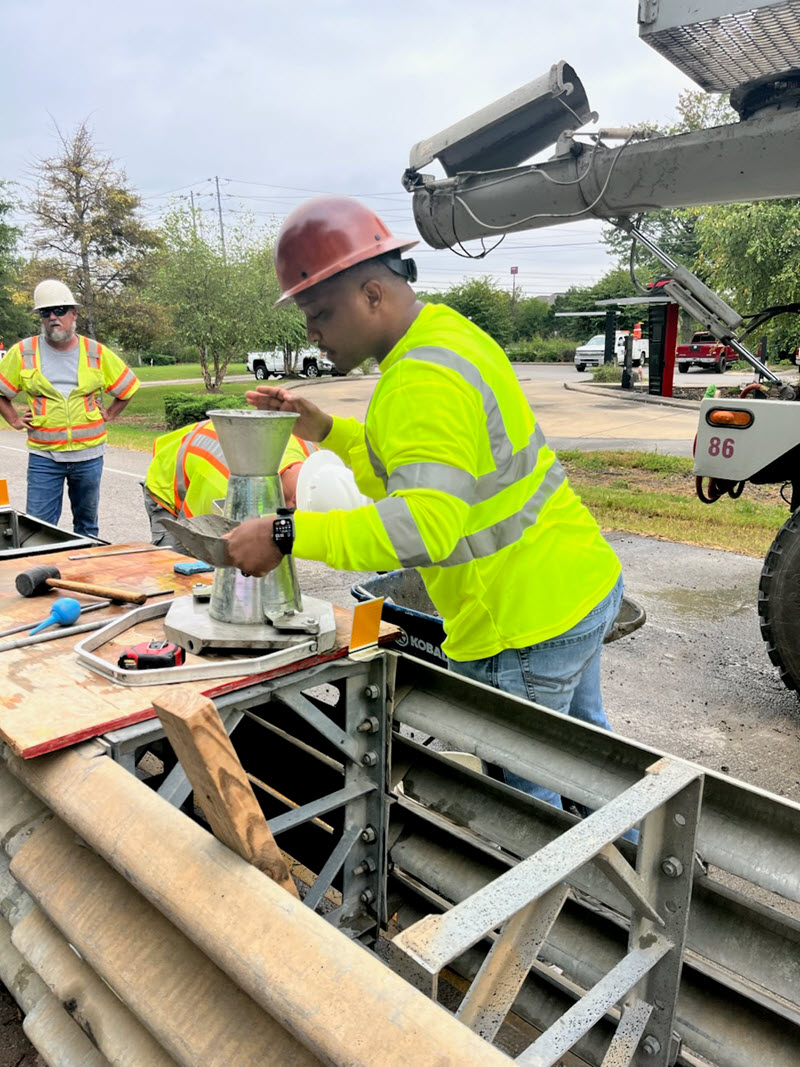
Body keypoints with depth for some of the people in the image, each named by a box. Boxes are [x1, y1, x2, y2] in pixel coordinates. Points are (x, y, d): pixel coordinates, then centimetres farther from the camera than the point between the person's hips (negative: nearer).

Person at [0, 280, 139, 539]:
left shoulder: (97, 353, 3)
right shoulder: (23, 353, 1)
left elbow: (128, 387, 15)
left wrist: (109, 415, 8)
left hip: (88, 454, 1)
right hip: (43, 456, -1)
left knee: (87, 523, 13)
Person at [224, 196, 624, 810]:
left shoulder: (425, 381, -23)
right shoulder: (450, 334, 10)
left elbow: (426, 524, -34)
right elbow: (408, 473, 17)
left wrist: (287, 535, -33)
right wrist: (323, 430, 7)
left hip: (528, 621, -11)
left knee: (521, 796, 7)